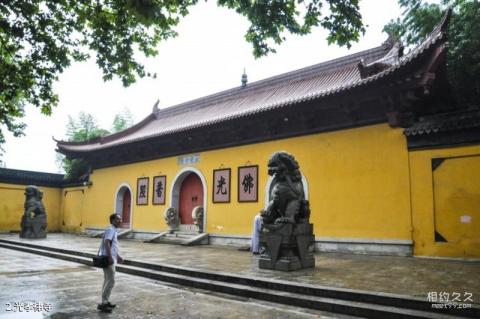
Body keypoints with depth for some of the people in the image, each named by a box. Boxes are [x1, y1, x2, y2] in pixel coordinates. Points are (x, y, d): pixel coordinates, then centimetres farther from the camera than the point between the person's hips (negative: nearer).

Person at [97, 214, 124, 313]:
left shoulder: (114, 230, 17)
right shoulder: (110, 229, -14)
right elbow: (106, 243, -25)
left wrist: (118, 256, 27)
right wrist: (110, 257, -30)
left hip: (110, 258, 11)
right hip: (108, 259, -11)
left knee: (107, 281, 15)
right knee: (111, 281, -8)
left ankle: (106, 301, 24)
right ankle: (103, 303, -2)